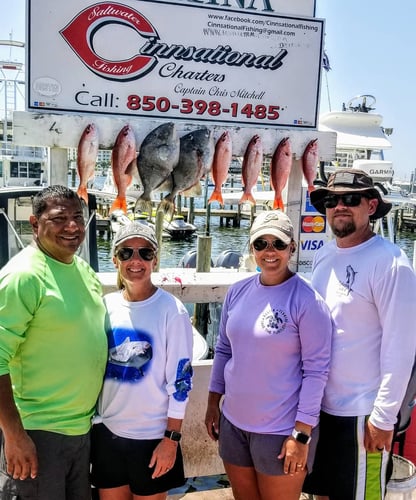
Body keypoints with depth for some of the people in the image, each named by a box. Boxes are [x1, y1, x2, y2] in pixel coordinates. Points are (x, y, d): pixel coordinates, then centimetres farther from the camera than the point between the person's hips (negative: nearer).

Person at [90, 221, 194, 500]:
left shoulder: (171, 310, -14)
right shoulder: (105, 306, 0)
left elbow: (180, 379, -12)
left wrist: (171, 438, -11)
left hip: (152, 434, -4)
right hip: (107, 429, 4)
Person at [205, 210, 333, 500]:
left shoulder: (307, 300, -15)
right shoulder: (238, 291, 0)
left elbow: (317, 370, -15)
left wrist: (302, 434, -15)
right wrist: (213, 402, 10)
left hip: (282, 430, -5)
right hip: (233, 422, 5)